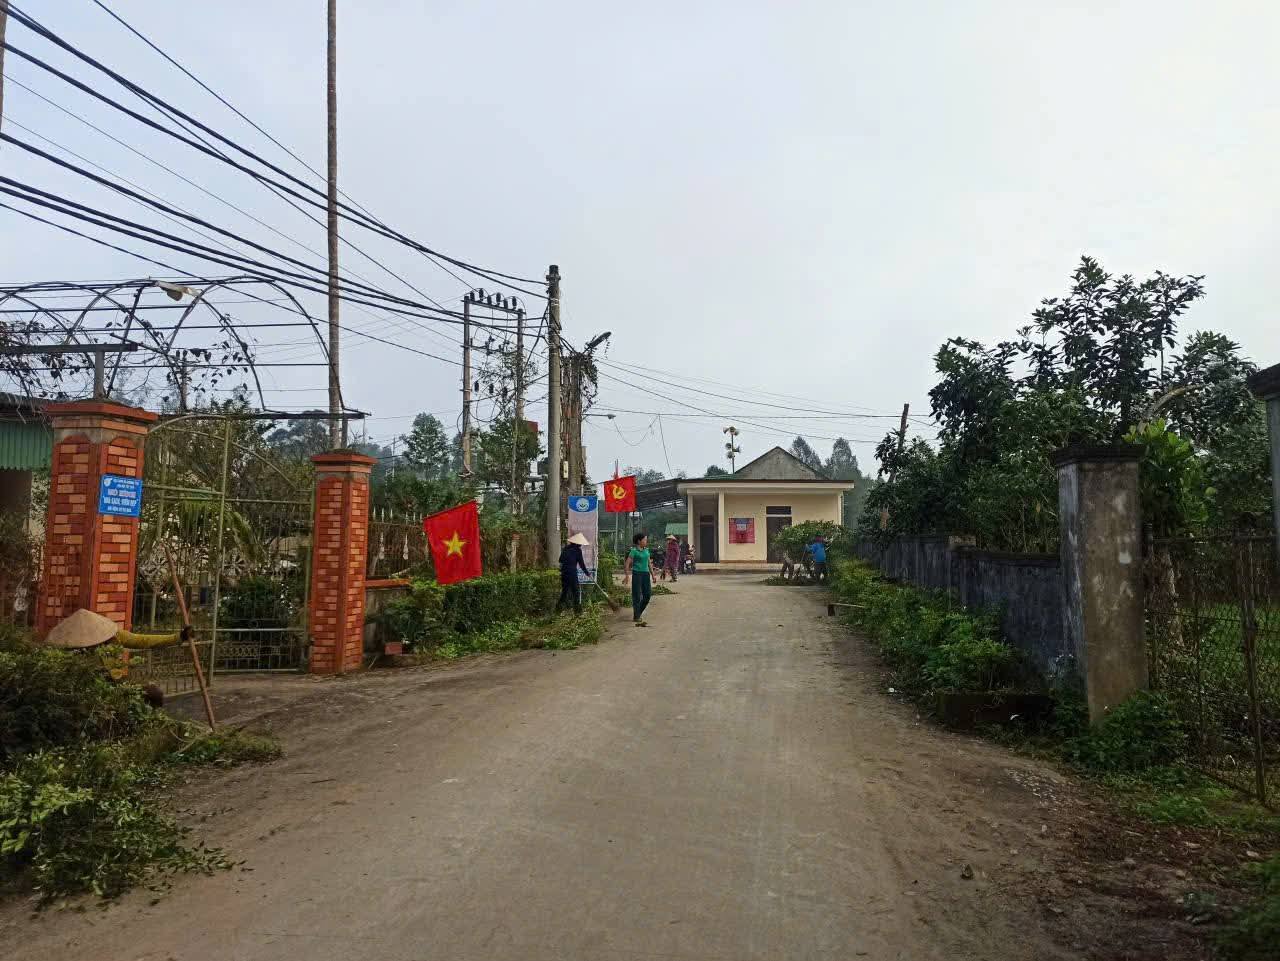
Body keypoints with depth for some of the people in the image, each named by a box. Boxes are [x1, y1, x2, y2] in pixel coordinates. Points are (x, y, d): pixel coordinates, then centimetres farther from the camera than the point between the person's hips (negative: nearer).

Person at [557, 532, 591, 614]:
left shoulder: (565, 548, 10)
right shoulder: (577, 550, -8)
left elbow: (560, 560, 15)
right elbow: (581, 564, -4)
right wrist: (587, 573, 7)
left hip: (563, 572, 6)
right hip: (572, 573, -6)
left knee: (564, 590, 16)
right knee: (576, 591, 4)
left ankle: (559, 608, 15)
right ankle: (577, 610, 6)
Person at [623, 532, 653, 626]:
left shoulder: (646, 550, 11)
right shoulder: (634, 551, -7)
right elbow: (627, 563, -9)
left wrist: (652, 575, 19)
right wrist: (626, 576, -15)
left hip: (646, 573, 6)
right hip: (637, 573, -6)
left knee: (648, 595, 5)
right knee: (637, 596, -1)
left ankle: (639, 613, 23)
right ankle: (636, 617, 7)